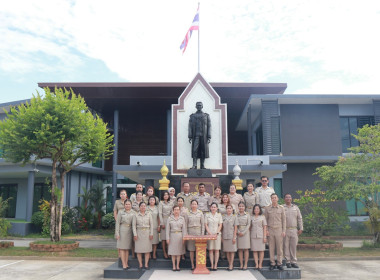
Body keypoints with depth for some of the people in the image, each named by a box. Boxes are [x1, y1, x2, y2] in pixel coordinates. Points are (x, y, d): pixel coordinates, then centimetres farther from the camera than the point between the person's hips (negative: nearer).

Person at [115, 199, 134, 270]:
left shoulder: (133, 213, 8)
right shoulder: (120, 212, 2)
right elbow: (117, 223, -1)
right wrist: (117, 233, -8)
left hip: (130, 231, 3)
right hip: (122, 230, -3)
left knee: (127, 248, 7)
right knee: (122, 248, -3)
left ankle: (126, 263, 12)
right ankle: (124, 264, -2)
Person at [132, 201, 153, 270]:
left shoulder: (149, 214, 6)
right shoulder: (136, 215, 3)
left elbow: (151, 224, 5)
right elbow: (134, 225, 0)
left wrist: (151, 234, -1)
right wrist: (135, 234, -7)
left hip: (147, 233, 1)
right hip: (139, 233, -1)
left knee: (147, 249, 0)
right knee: (139, 249, -1)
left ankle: (146, 264, 7)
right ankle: (140, 264, 8)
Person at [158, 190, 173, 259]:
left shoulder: (171, 203, 11)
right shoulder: (161, 203, 0)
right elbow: (160, 213, -4)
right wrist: (162, 223, -9)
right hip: (164, 220, -3)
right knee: (164, 236, -2)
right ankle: (164, 252, 5)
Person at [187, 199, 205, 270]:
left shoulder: (200, 213, 6)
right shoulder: (188, 213, 5)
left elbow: (202, 224, 6)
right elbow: (186, 224, 6)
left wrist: (202, 234, -1)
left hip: (198, 231, 0)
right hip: (190, 232, 0)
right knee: (191, 249, 2)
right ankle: (192, 265, 10)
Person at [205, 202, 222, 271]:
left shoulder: (219, 215, 8)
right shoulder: (207, 215, 7)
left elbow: (220, 225, 4)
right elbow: (206, 225, 3)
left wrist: (217, 233, -7)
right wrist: (209, 233, -8)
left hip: (217, 234, 0)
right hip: (209, 234, 0)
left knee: (216, 250, 0)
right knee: (210, 250, -1)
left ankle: (215, 265, 4)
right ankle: (212, 265, 3)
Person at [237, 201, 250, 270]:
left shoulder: (247, 215, 4)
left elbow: (248, 224, -1)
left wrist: (243, 232, -10)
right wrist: (238, 232, -11)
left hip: (245, 232, -1)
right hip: (238, 232, 1)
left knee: (246, 248, -1)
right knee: (240, 249, 2)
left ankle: (245, 264, 4)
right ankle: (241, 264, 6)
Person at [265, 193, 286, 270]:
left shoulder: (281, 208, 5)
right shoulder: (267, 208, 5)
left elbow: (284, 220, 6)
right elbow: (265, 220, 8)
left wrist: (284, 231, 0)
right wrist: (266, 230, 0)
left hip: (279, 230, 0)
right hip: (270, 230, 0)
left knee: (279, 247, 1)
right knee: (271, 248, 2)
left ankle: (279, 264, 9)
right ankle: (272, 264, 10)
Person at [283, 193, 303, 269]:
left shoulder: (295, 207, 13)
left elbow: (299, 218, 12)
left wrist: (301, 228, 4)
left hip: (294, 230, 2)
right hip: (285, 230, -2)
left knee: (294, 246, 2)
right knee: (286, 246, -1)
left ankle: (294, 262, 10)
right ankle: (288, 262, 7)